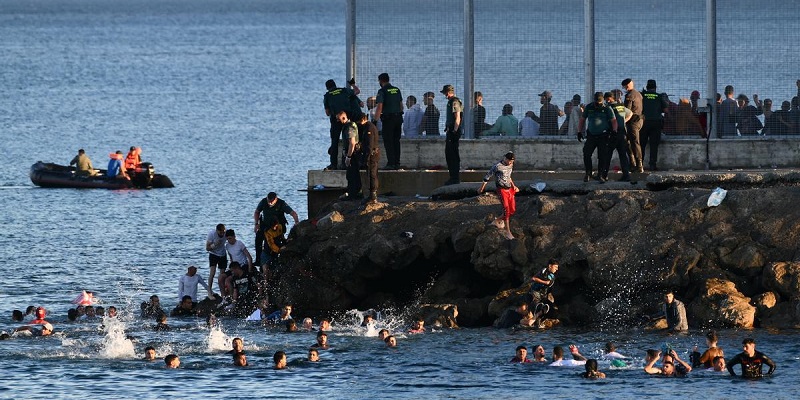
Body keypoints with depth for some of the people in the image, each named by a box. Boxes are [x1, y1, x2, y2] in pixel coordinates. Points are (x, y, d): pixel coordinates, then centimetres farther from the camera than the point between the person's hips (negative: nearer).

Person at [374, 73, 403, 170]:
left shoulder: (382, 91, -9)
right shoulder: (397, 90, 11)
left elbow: (379, 107, -15)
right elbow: (401, 105, 15)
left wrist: (375, 120, -14)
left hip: (388, 118, -6)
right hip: (398, 117, 6)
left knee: (388, 141, -3)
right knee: (396, 141, 11)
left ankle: (391, 163, -8)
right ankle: (397, 163, 11)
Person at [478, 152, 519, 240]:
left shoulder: (510, 165, 7)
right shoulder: (497, 166, -15)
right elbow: (487, 176, -6)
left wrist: (513, 186, 18)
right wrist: (481, 188, 0)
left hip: (509, 189, 8)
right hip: (501, 189, -8)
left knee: (512, 210, 7)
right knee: (506, 209, -16)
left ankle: (498, 220, 31)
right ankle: (507, 232, -15)